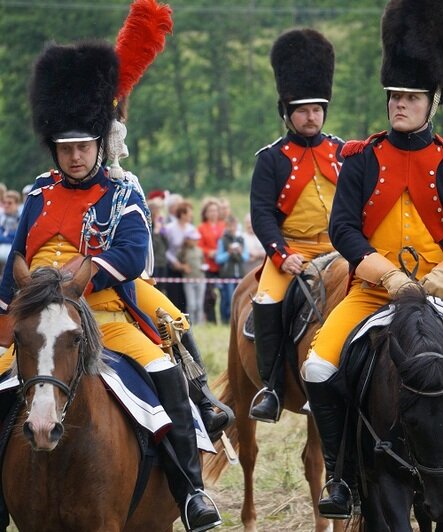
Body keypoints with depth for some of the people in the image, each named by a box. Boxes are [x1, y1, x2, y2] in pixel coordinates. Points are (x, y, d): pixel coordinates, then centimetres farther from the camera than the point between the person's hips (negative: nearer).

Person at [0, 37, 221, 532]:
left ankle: (190, 492, -23)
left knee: (165, 376, -25)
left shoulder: (122, 196, 2)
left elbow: (132, 256, -14)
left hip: (108, 319, -4)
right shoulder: (40, 195, 12)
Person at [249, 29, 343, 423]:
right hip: (291, 252, -3)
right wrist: (282, 256, -17)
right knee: (267, 303, -27)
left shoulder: (341, 153, 10)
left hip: (340, 251, 3)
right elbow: (261, 213, -4)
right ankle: (272, 390, -19)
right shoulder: (272, 159, 1)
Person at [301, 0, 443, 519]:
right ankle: (343, 477, -4)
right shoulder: (362, 159, 4)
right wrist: (387, 273, -19)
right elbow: (342, 227, -6)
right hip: (371, 290, 1)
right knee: (318, 369, -18)